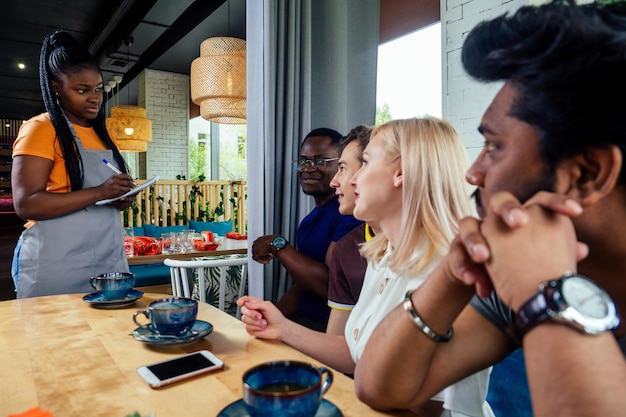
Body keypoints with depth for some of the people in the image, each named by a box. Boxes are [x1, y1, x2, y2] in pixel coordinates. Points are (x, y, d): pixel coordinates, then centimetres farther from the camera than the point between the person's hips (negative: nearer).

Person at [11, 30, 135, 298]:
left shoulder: (102, 134, 15)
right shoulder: (40, 130, -6)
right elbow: (26, 204, -16)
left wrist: (120, 198, 3)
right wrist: (99, 193, -23)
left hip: (108, 261, 6)